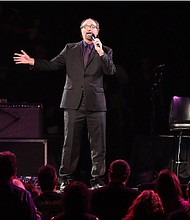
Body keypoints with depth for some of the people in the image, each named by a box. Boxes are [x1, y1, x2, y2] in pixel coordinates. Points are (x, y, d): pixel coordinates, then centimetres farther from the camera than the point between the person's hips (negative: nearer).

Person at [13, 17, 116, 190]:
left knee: (98, 144, 0)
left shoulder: (105, 52, 10)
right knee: (70, 143, 2)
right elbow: (52, 65, 11)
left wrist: (100, 52, -15)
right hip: (74, 103, 1)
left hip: (95, 103, -1)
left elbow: (111, 71, -5)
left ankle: (98, 179, 6)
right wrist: (33, 62, 1)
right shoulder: (70, 49, 14)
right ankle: (66, 179, 7)